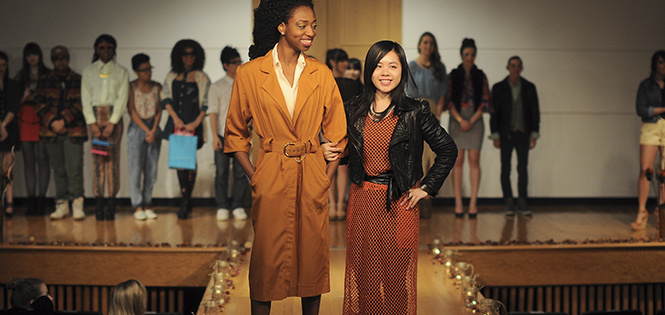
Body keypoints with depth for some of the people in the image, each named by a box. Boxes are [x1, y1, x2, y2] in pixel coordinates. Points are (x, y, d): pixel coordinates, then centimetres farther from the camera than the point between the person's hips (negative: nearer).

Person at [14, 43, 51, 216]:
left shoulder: (48, 74, 6)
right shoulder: (21, 75, 15)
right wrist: (24, 98, -8)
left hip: (42, 118, -3)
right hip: (25, 117, 3)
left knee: (42, 159, -7)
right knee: (28, 159, 2)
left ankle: (41, 200, -4)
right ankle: (31, 200, 4)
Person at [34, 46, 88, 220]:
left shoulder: (78, 80, 8)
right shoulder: (44, 81, 14)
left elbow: (80, 104, -2)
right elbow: (39, 104, 5)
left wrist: (63, 120, -12)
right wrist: (52, 122, -9)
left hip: (73, 130, -2)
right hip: (51, 131, 2)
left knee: (74, 168, -8)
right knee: (58, 170, 5)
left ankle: (77, 204, -2)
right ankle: (62, 204, 10)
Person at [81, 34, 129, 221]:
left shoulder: (121, 72, 9)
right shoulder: (88, 71, 12)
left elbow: (122, 98, 0)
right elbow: (86, 98, 5)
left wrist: (112, 123, -11)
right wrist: (92, 123, -7)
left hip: (114, 116, -1)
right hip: (95, 115, 1)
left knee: (113, 158, -7)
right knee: (97, 159, -4)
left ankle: (112, 204, -6)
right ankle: (99, 203, -5)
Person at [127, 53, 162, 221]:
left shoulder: (157, 87, 8)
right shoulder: (131, 87, -2)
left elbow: (159, 111, 5)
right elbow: (132, 111, -6)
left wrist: (154, 130, -9)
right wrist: (146, 130, -12)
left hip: (154, 129, 3)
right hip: (136, 128, -3)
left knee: (152, 169, 2)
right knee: (136, 168, -4)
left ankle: (147, 205, 9)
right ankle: (138, 207, 1)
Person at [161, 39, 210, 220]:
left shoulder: (201, 78, 4)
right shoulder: (172, 76, 13)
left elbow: (206, 104, -1)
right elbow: (165, 98, 6)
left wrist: (196, 122, -12)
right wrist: (176, 118, -7)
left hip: (193, 125, -4)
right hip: (176, 124, 4)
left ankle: (185, 203, -2)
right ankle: (186, 202, 14)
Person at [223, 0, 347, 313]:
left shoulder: (321, 74, 3)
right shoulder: (250, 73, -3)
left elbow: (337, 133, 9)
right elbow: (235, 133, 6)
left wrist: (326, 177, 1)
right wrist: (253, 177, -1)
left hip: (312, 177, 2)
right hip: (271, 178, -2)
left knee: (313, 256, 9)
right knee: (266, 258, 4)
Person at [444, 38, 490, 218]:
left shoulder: (480, 76, 10)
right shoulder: (453, 75, 7)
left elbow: (485, 101, 5)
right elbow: (448, 100, 1)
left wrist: (472, 121, -6)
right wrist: (460, 120, -10)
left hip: (475, 120, 1)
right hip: (457, 120, -1)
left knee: (474, 160, -5)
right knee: (458, 161, -4)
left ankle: (473, 202, -5)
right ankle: (458, 203, -3)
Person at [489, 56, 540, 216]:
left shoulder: (529, 88, 7)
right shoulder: (498, 88, 4)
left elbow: (535, 112, 7)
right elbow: (494, 113, 2)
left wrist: (534, 135, 1)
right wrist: (495, 136, -4)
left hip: (523, 134, 1)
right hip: (506, 134, -1)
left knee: (523, 168, -1)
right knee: (505, 168, -1)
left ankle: (522, 203, 4)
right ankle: (509, 203, 5)